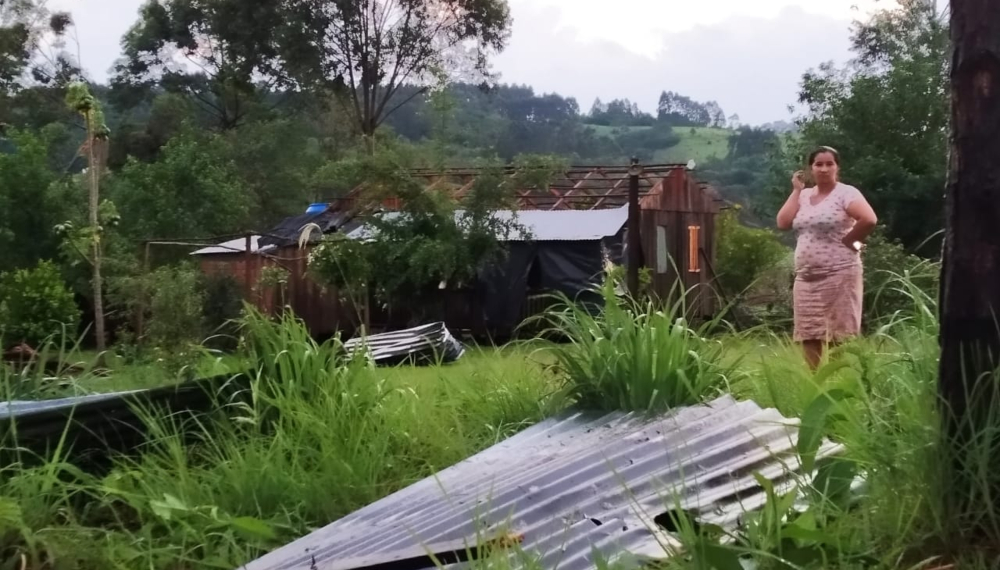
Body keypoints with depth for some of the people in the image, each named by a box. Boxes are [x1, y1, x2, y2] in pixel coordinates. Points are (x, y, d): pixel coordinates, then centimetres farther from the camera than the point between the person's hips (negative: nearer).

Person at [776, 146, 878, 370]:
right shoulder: (804, 196, 14)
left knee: (839, 337, -6)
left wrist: (849, 240, -9)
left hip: (839, 275, -7)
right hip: (806, 277, 7)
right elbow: (783, 223, 1)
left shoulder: (846, 193, -6)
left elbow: (869, 219, -20)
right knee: (809, 335, 7)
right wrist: (796, 190, 4)